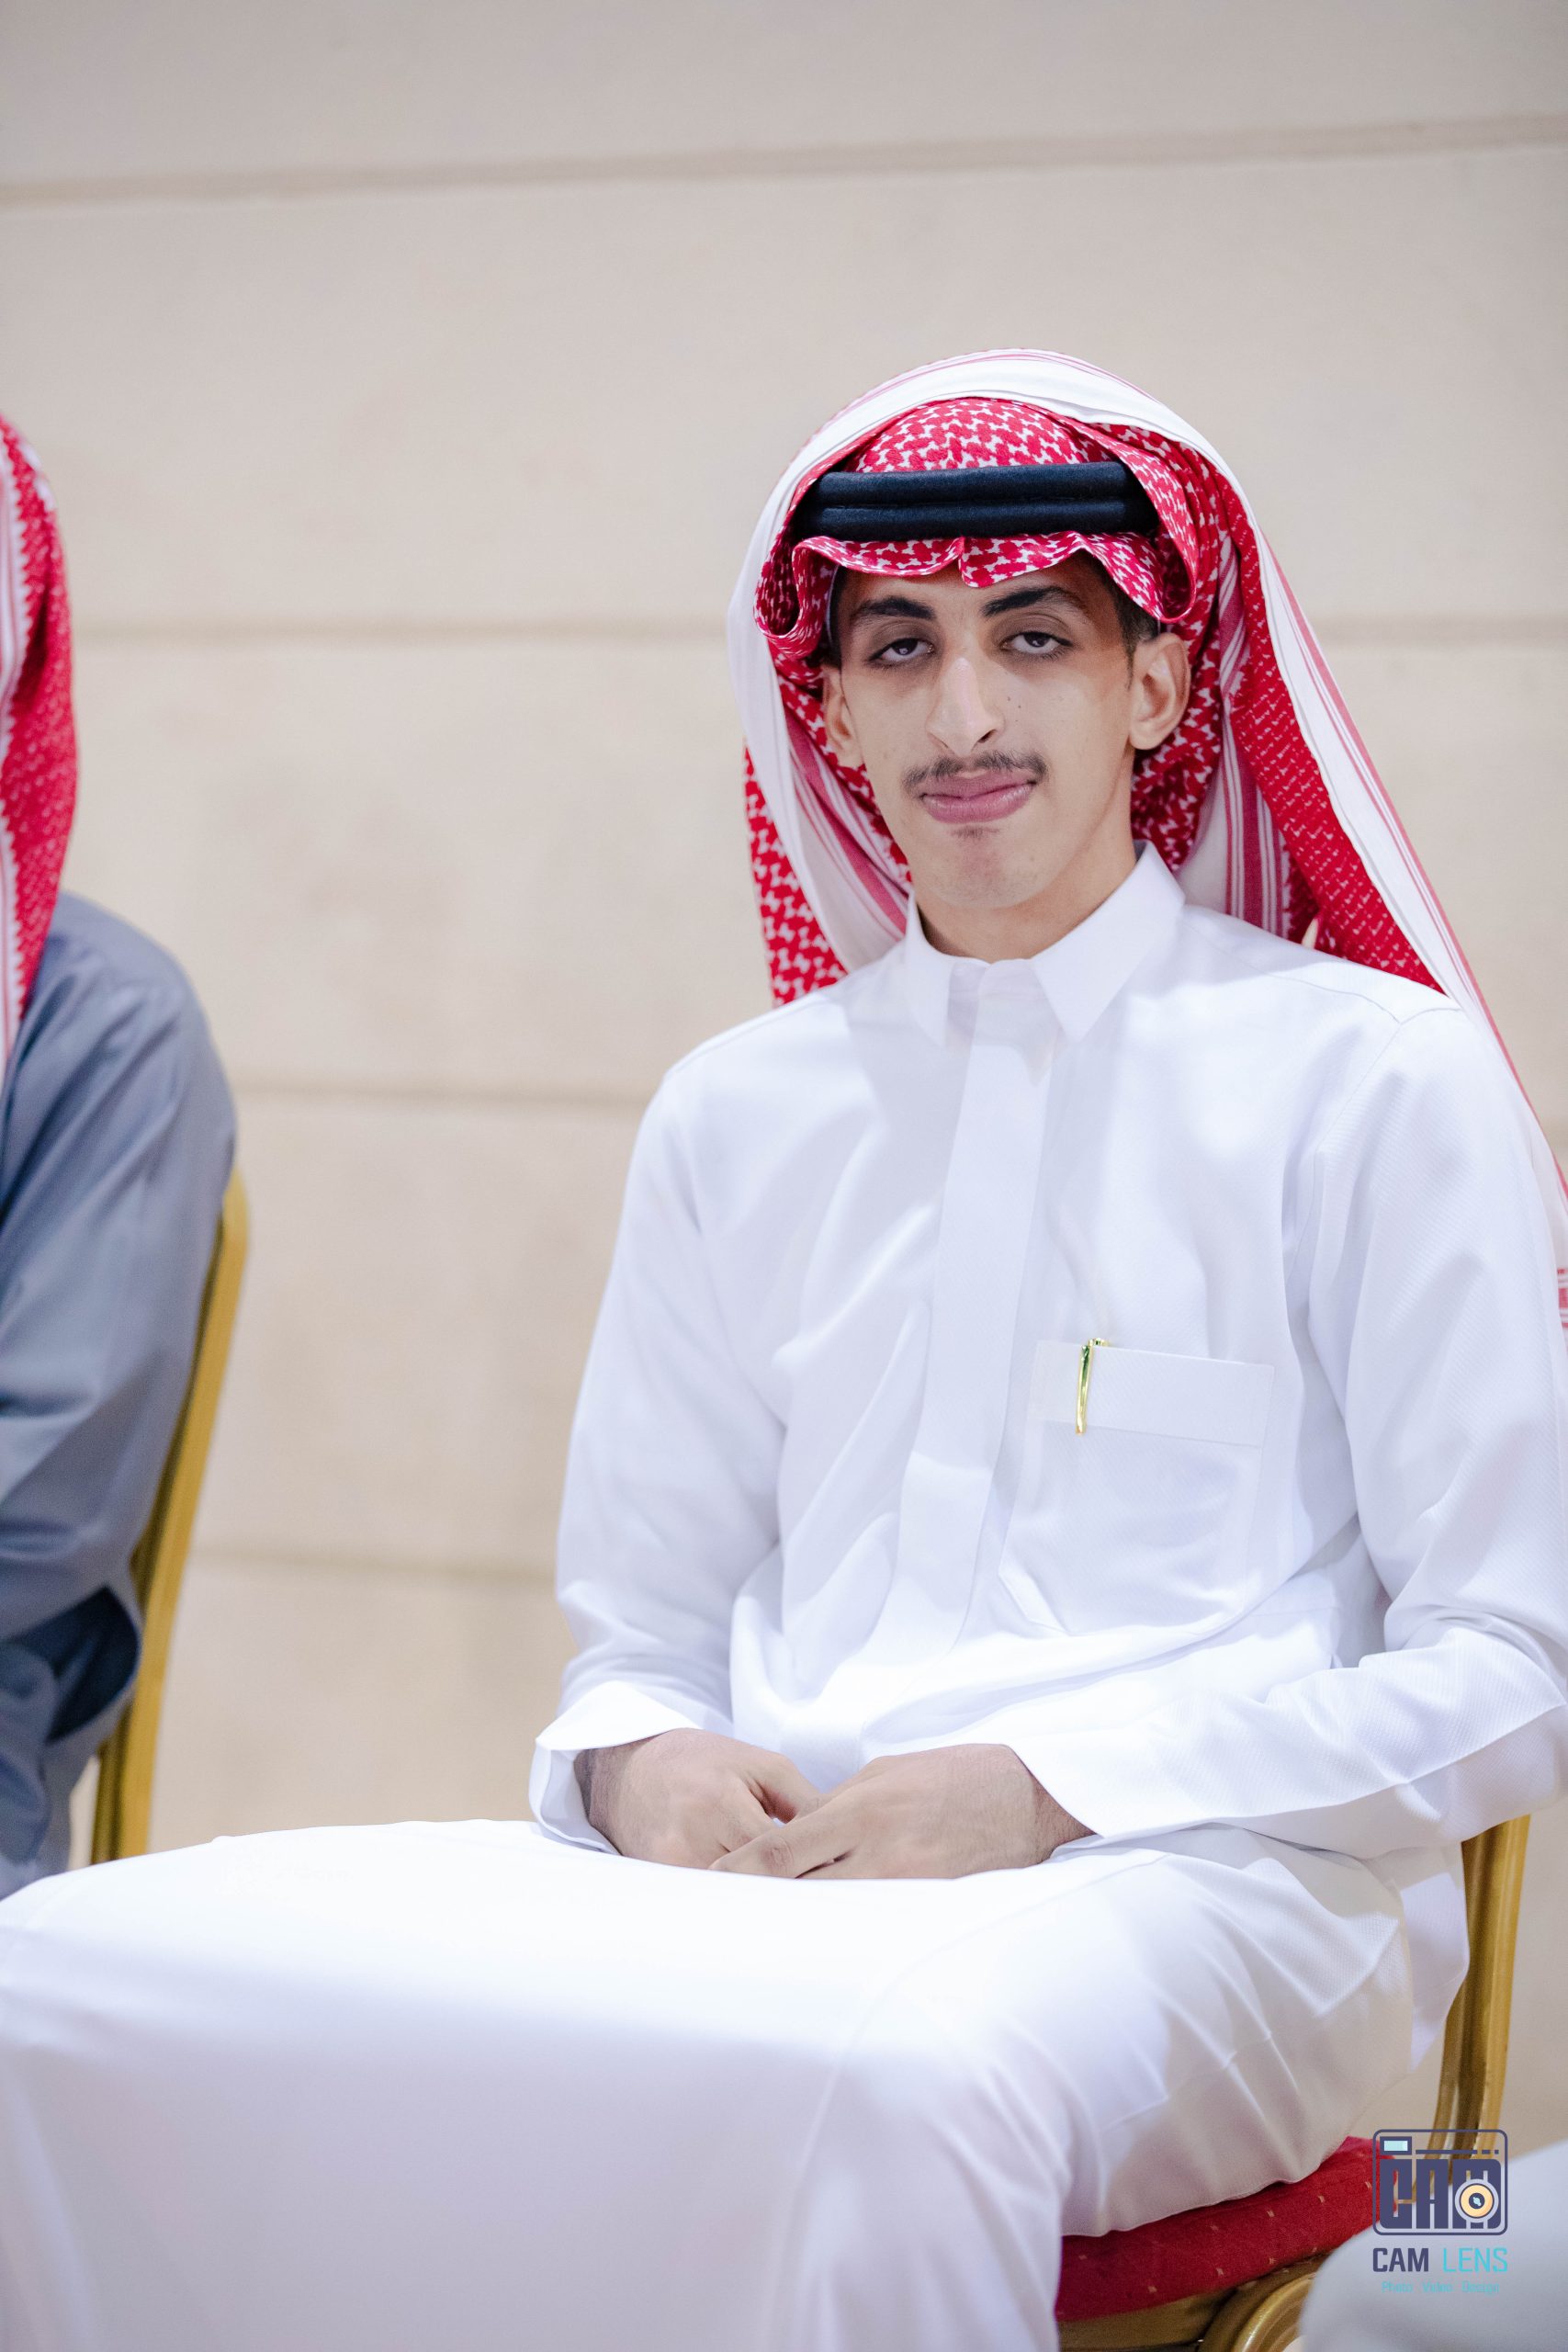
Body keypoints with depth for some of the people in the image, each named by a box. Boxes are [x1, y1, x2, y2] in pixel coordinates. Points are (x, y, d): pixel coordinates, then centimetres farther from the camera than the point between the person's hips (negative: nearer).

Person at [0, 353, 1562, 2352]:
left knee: (896, 2064, -42)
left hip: (1202, 1885, -4)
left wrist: (1046, 1787, -11)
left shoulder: (1365, 1076, 5)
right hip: (762, 1865, 4)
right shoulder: (736, 1119, 19)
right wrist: (649, 1764, -3)